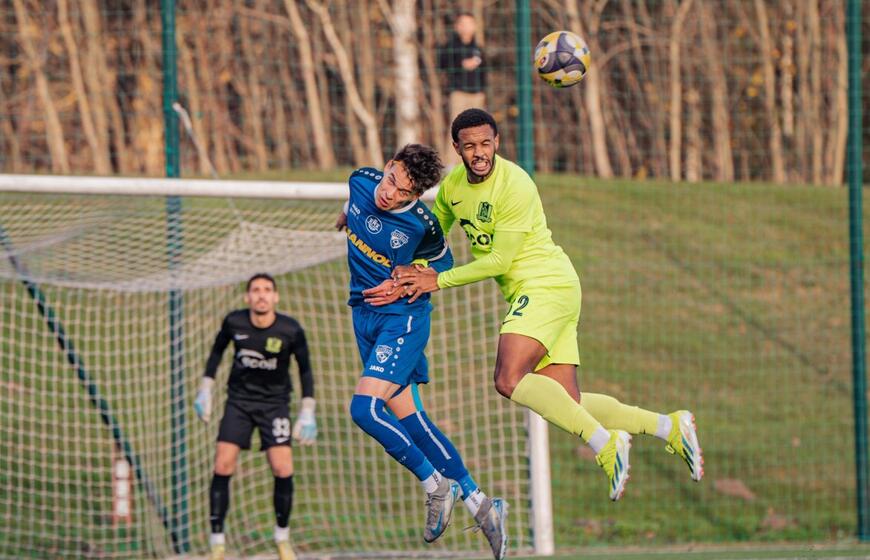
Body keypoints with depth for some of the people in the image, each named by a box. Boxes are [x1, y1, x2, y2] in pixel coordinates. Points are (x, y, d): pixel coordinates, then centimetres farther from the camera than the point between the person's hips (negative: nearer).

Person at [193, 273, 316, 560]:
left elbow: (305, 370, -2)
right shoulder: (233, 322, -13)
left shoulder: (291, 331, -17)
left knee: (283, 469, -13)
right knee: (222, 466, -12)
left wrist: (307, 413, -3)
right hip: (238, 399, 1)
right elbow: (217, 349, 8)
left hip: (275, 402, -1)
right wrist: (205, 390, 8)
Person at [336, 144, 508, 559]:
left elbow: (441, 262, 0)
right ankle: (478, 502, 11)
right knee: (406, 415, 6)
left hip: (402, 318, -7)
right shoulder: (361, 182, -8)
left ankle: (435, 485, -4)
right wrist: (346, 213, 34)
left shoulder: (421, 225, -20)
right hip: (365, 317, 7)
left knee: (364, 408, -21)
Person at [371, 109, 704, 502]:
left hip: (547, 284, -8)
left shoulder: (515, 186, -16)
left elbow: (499, 261, -15)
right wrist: (409, 277, 4)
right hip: (526, 293, 8)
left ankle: (604, 442, -25)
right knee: (568, 406, -1)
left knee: (509, 379, -26)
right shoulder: (452, 186, 8)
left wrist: (440, 280, -8)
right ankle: (669, 427, 5)